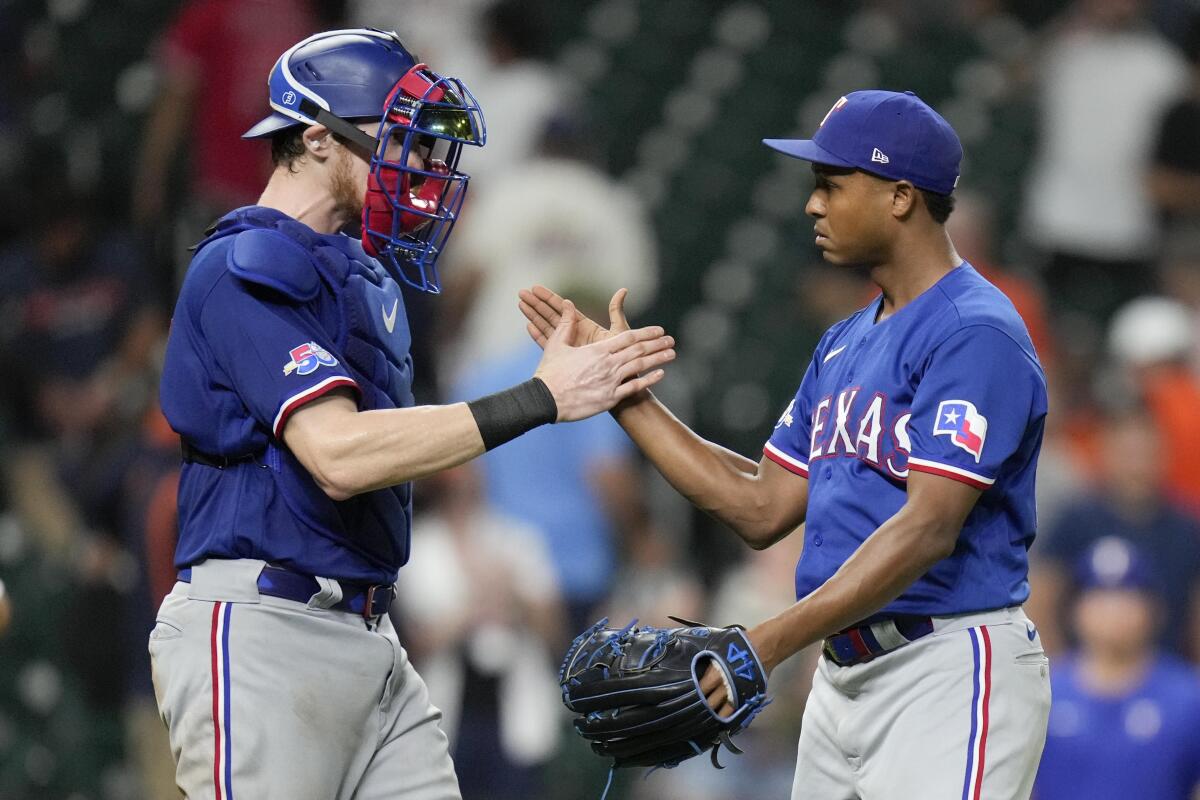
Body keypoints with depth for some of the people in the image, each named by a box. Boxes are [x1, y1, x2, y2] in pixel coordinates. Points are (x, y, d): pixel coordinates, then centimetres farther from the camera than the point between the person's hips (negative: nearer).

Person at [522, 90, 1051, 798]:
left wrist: (771, 642, -27)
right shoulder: (844, 345, 19)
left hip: (950, 672, -9)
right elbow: (763, 510, 17)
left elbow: (928, 528, -22)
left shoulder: (975, 333, -12)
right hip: (843, 678, 9)